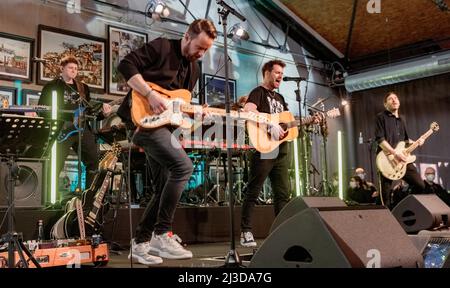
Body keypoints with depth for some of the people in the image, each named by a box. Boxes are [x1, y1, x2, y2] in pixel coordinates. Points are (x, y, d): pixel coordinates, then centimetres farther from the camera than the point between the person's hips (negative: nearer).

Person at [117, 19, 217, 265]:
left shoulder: (194, 68, 16)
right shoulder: (161, 47, -7)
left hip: (162, 123, 9)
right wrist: (150, 94, -23)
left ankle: (140, 244, 15)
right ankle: (162, 234, -13)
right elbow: (126, 65, -15)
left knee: (164, 188, 6)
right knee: (183, 166, -23)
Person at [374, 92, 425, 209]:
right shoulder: (381, 117, -3)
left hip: (403, 159, 7)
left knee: (420, 185, 3)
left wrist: (416, 142, 10)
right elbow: (380, 139, -14)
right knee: (386, 195, -3)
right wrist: (395, 153, -22)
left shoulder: (401, 120, 20)